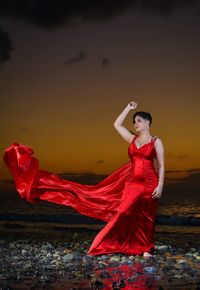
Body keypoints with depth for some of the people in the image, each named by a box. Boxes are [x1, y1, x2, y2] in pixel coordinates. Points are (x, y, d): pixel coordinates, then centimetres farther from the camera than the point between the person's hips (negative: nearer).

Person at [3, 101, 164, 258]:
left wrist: (160, 185, -10)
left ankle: (146, 248, 21)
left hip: (149, 184, -3)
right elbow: (117, 124, 15)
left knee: (143, 217, 6)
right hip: (131, 183, 3)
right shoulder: (133, 139, 11)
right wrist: (128, 108, 16)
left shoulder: (156, 141, 0)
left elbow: (161, 165, -2)